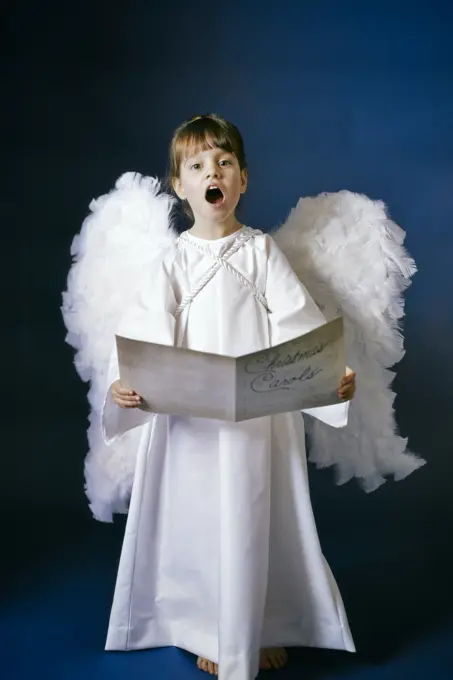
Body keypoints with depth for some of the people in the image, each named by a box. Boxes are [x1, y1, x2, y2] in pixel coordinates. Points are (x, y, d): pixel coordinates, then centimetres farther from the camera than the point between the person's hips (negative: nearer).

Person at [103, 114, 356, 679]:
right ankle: (211, 632, 32)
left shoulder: (261, 250, 2)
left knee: (257, 522, 9)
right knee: (199, 522, 9)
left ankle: (266, 630, 32)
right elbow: (145, 333, -8)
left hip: (260, 415, 0)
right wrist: (124, 384, -26)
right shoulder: (173, 260, 3)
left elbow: (299, 322, -6)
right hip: (191, 419, 1)